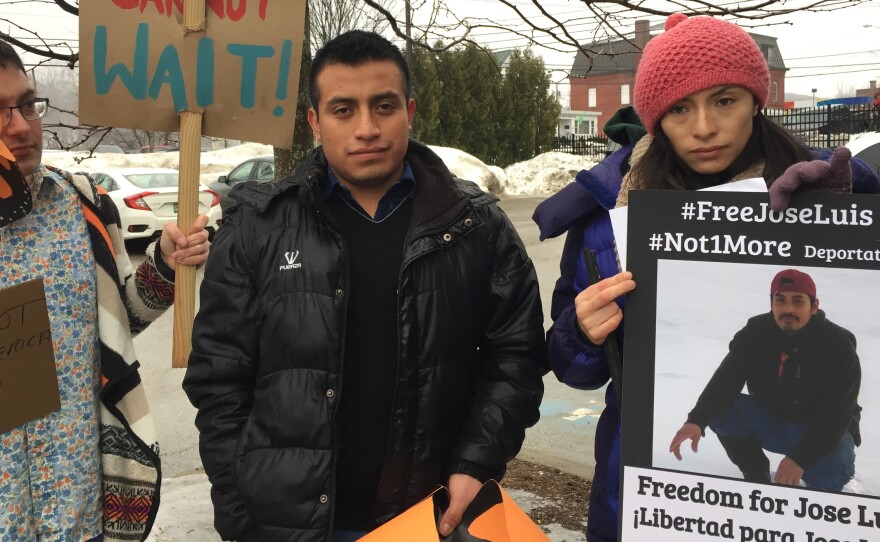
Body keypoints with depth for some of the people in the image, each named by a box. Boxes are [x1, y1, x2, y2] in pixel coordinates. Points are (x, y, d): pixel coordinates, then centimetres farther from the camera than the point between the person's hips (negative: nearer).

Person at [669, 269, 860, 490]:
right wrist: (696, 420, -43)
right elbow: (726, 380, -24)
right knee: (720, 409, -22)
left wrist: (800, 458, -37)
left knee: (832, 471, -35)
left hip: (826, 431, -3)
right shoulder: (755, 333, -13)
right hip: (770, 422, 4)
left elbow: (838, 415, -24)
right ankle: (759, 480, -3)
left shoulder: (839, 346, -21)